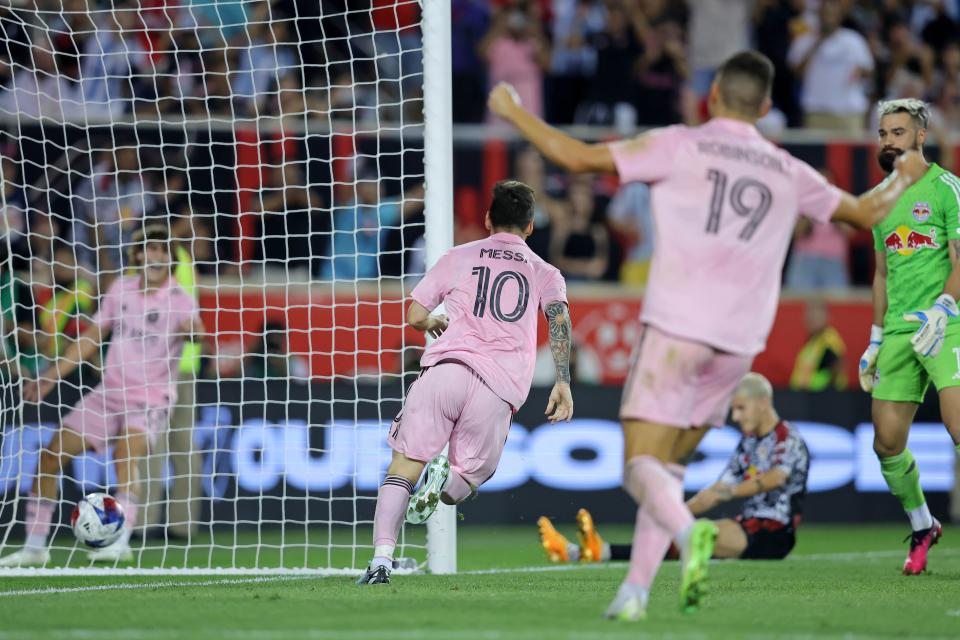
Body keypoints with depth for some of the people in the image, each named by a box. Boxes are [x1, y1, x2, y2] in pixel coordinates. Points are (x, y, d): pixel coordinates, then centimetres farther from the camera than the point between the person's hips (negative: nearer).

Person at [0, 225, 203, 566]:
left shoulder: (178, 300, -10)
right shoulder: (121, 288, 6)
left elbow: (195, 327, -33)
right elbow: (91, 337, 16)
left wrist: (192, 327, -57)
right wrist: (51, 377, 12)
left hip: (150, 400, -6)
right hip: (107, 394, 6)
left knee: (126, 449, -34)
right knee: (50, 457, 1)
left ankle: (120, 541, -41)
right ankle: (34, 546, 13)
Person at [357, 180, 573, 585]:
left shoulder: (458, 258, 21)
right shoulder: (545, 273, 21)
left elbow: (414, 317, 21)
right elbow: (559, 316, 1)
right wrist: (563, 382, -6)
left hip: (445, 367, -1)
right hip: (500, 387, 1)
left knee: (404, 465, -3)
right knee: (467, 476, 15)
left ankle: (381, 561, -21)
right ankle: (448, 480, -22)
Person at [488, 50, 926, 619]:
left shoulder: (681, 146, 1)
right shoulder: (788, 173, 14)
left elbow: (577, 157, -3)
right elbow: (866, 212, 26)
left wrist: (514, 111, 12)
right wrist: (904, 178, 48)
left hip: (677, 328, -4)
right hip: (740, 339, 4)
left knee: (642, 465, -6)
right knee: (668, 465, 16)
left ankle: (689, 533, -36)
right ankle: (635, 590, 7)